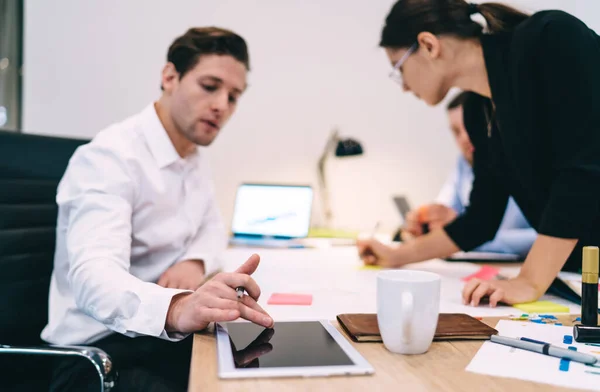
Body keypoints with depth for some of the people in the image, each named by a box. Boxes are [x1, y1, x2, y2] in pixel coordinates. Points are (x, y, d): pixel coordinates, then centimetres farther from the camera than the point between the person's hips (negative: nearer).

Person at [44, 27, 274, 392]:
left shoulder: (195, 154, 8)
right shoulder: (109, 156, -19)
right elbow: (94, 275, -32)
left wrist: (195, 262, -5)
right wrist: (178, 308, -53)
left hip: (164, 333, 8)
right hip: (99, 351, -8)